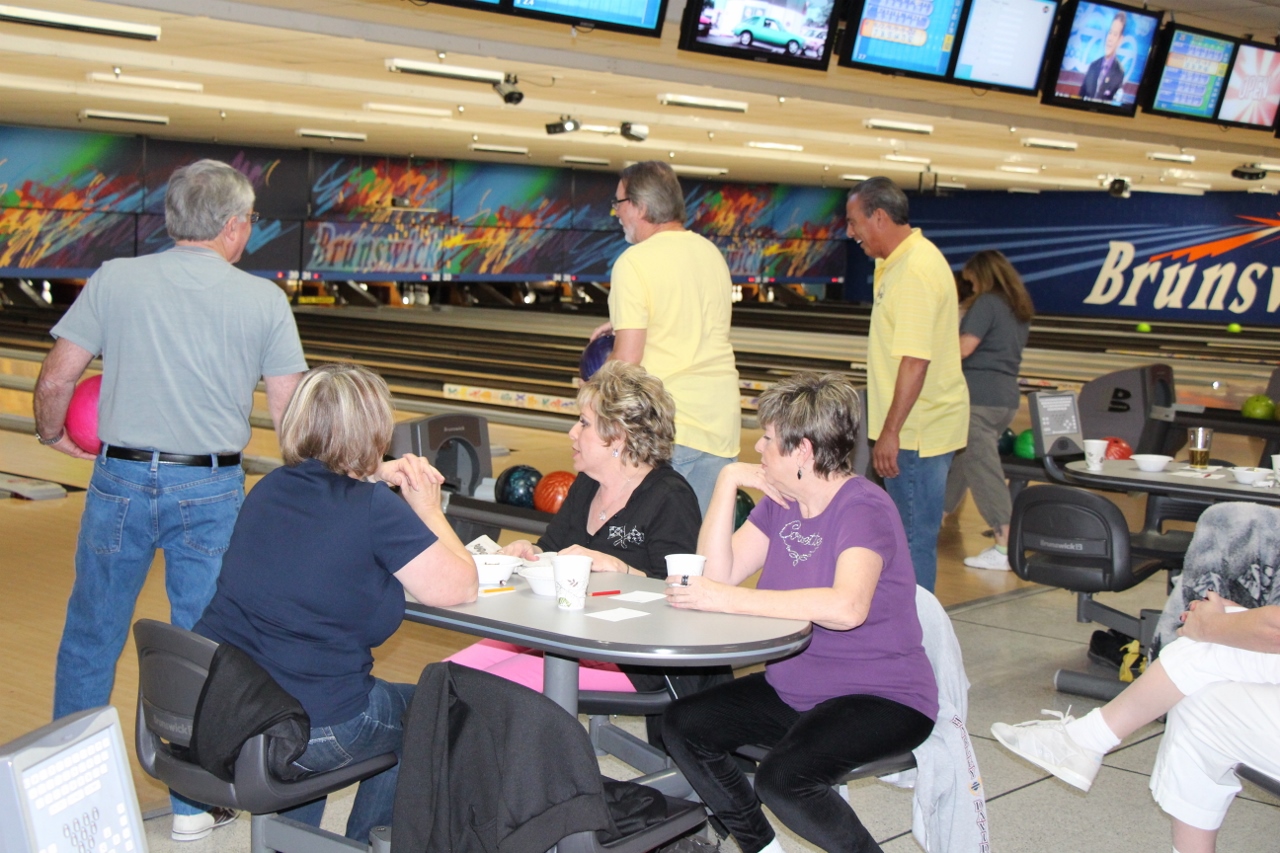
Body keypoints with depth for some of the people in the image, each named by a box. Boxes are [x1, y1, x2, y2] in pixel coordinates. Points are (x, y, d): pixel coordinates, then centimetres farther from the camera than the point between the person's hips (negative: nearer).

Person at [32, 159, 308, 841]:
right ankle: (196, 803, 18)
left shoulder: (115, 280, -3)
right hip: (212, 492, -1)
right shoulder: (263, 300, -5)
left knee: (90, 641, 17)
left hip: (122, 482, 1)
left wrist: (52, 434, 17)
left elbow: (55, 382, -3)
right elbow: (289, 415, -5)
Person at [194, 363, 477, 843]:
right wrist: (427, 507, 5)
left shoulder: (270, 489, 4)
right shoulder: (375, 510, -15)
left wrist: (376, 479, 16)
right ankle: (364, 840, 36)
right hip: (310, 733, -6)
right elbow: (460, 589, -8)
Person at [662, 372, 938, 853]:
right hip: (793, 687, 8)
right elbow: (719, 574, -1)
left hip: (882, 698, -8)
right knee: (682, 726, -5)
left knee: (783, 779, -30)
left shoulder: (864, 507, -19)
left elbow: (847, 607, -37)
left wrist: (729, 599, -34)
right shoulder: (780, 503, 5)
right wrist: (727, 483, -7)